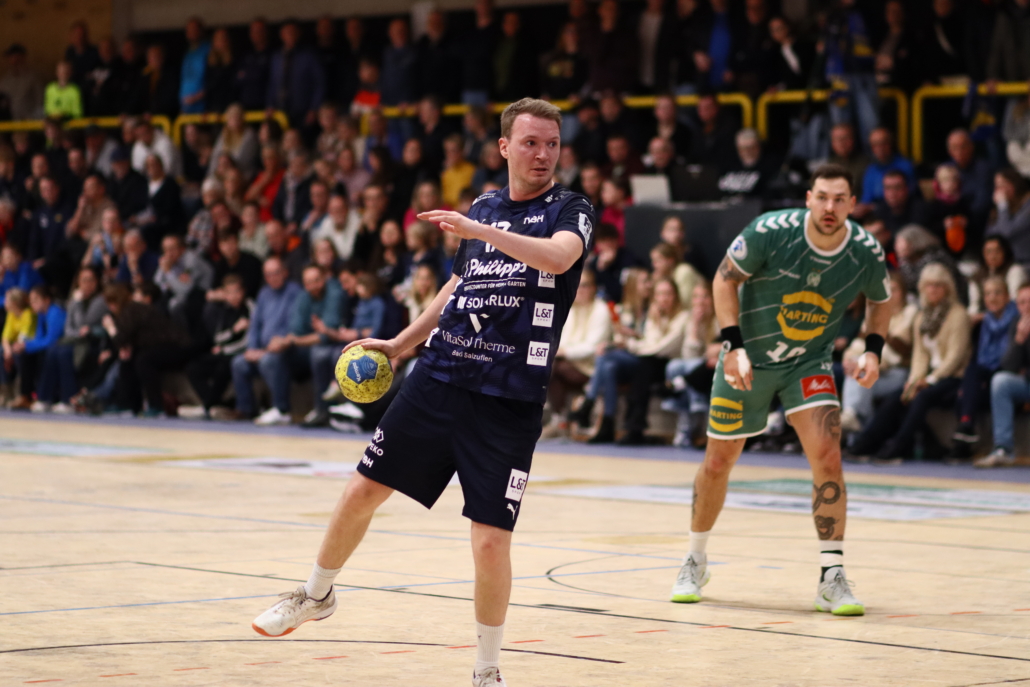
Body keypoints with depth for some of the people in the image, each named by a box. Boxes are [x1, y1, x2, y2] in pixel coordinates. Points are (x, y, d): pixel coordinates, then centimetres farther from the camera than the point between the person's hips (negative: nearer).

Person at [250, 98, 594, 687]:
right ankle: (318, 595, 34)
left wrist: (483, 232, -34)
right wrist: (399, 345, 27)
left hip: (509, 401, -5)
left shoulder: (570, 210, -3)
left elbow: (560, 257, -27)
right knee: (363, 490, 8)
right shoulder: (484, 206, 13)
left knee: (491, 539, -8)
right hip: (438, 379, 5)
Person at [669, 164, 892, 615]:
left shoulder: (867, 253, -15)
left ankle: (832, 578, -13)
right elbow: (725, 278, -11)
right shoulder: (771, 232, -24)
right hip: (749, 359, -1)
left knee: (826, 455, -20)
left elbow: (880, 300, 7)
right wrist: (733, 345, -20)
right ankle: (695, 561, 32)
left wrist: (873, 349, -9)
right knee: (718, 462, 8)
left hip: (809, 362, 1)